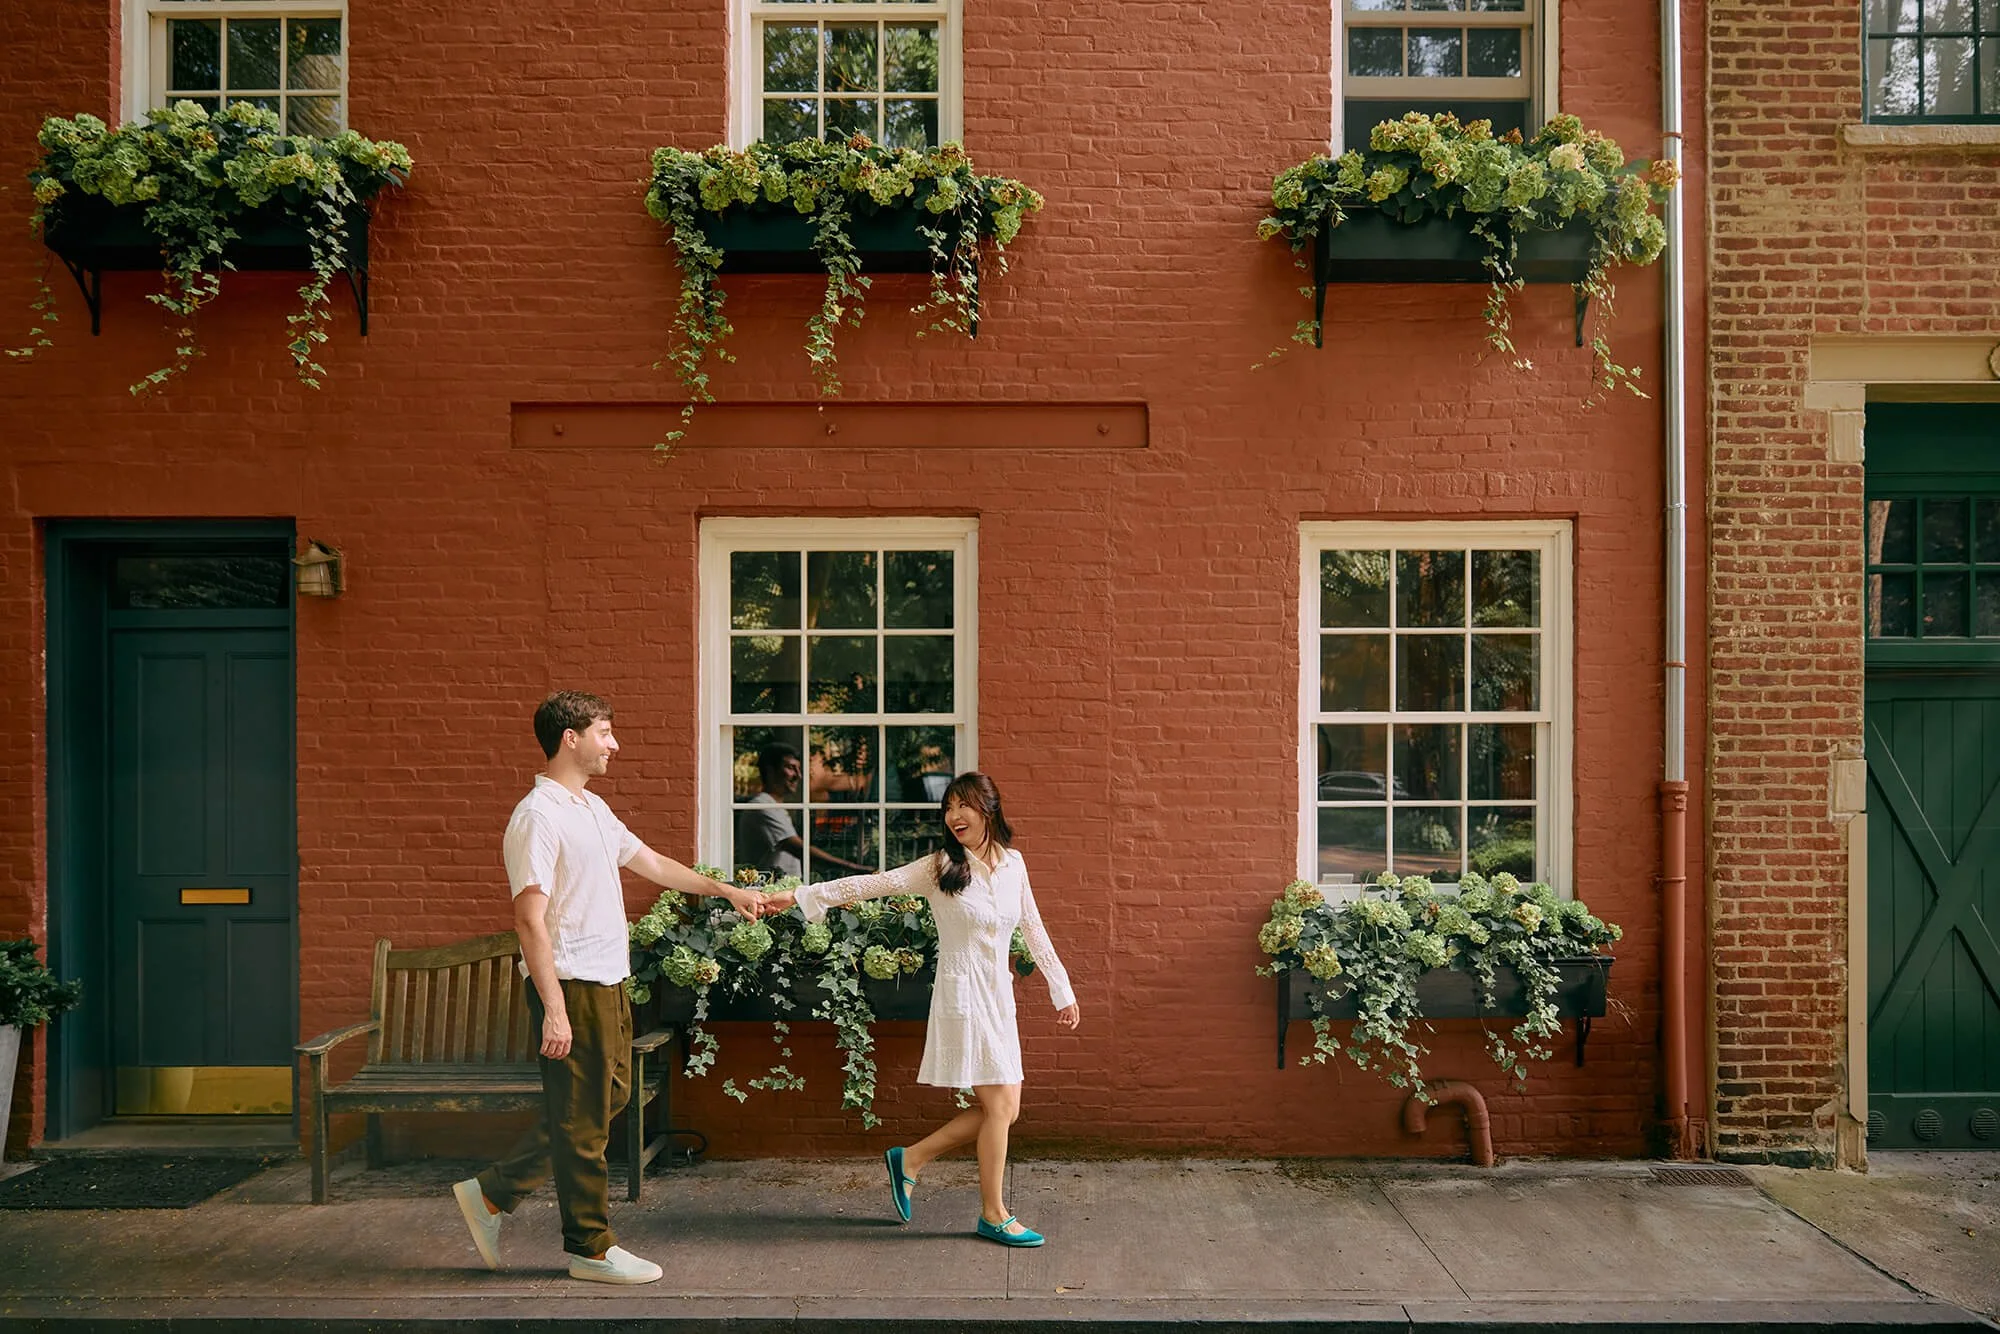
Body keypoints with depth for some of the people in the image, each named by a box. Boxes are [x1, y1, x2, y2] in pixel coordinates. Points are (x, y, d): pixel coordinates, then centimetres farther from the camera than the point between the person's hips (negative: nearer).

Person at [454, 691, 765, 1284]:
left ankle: (493, 1191, 26)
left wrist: (727, 890, 27)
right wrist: (554, 1009, -24)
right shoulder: (538, 816, -16)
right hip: (571, 988, -10)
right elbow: (529, 919, -21)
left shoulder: (592, 808, 14)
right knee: (582, 1119, 2)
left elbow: (652, 863, 25)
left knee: (606, 1097, 16)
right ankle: (591, 1248, 16)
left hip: (607, 983, 10)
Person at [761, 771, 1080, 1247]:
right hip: (963, 996, -6)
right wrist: (799, 896, -15)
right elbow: (870, 884, -10)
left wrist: (1062, 990, 19)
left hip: (999, 996, 6)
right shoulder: (940, 867, -8)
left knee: (1004, 1109, 7)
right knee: (1000, 1105, -5)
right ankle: (994, 1215, 12)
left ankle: (910, 1160, 21)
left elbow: (1034, 930, 15)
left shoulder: (1013, 863, 5)